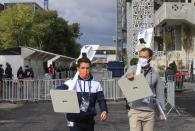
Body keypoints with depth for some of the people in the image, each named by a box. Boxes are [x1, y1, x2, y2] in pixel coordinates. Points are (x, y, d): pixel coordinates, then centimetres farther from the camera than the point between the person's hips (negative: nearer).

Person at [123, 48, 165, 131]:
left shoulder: (155, 74, 7)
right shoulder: (133, 70, 1)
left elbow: (160, 94, 12)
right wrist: (127, 76, -38)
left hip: (149, 112, 2)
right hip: (135, 111, -2)